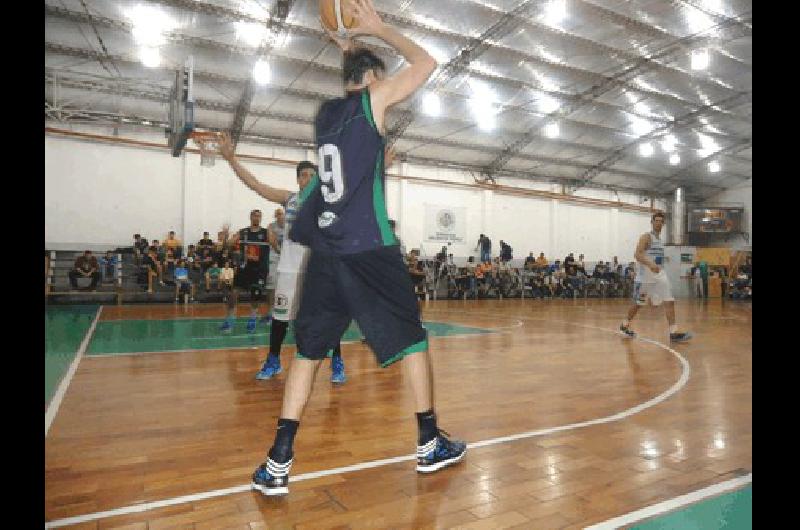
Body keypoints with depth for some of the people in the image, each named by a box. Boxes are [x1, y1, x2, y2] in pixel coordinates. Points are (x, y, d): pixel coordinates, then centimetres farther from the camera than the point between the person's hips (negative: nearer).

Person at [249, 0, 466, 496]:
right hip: (369, 249, -6)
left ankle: (278, 465, 7)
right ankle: (430, 444, 18)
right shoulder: (371, 100, 1)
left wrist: (350, 50, 37)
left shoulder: (327, 111, 18)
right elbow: (426, 63, 11)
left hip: (326, 250, 6)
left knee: (309, 350, 9)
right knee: (413, 338, 8)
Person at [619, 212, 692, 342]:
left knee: (669, 301, -6)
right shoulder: (646, 237, -9)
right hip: (645, 275, -7)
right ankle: (625, 325, 23)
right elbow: (637, 254, -22)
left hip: (660, 274, 7)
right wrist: (650, 264, -36)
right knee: (638, 303, 4)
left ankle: (674, 332, -7)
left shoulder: (660, 239, 16)